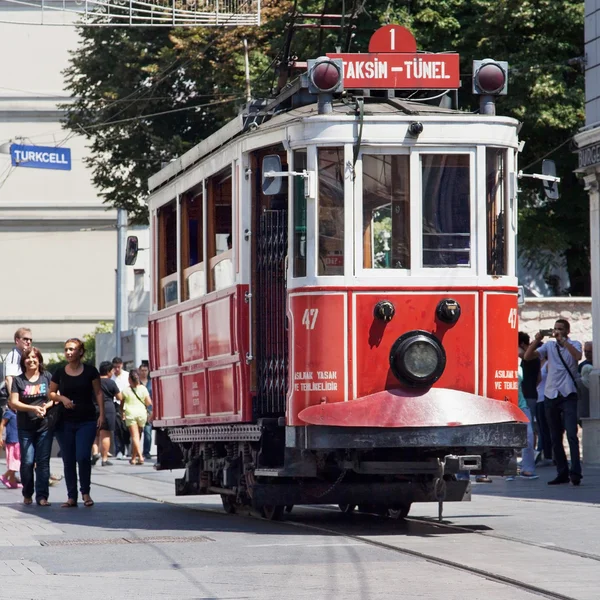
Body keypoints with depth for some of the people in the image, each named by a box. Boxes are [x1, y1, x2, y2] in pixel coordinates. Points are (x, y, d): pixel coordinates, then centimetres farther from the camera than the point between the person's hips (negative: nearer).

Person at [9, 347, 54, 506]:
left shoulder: (47, 378, 6)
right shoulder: (18, 380, 5)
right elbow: (13, 403, -2)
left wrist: (46, 407, -12)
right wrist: (33, 408, -14)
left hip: (44, 425, 0)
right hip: (25, 427, 0)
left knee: (43, 461, -4)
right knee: (27, 461, -2)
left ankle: (42, 496, -3)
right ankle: (27, 494, 15)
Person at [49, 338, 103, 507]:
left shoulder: (90, 371, -1)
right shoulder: (60, 373, 5)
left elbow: (98, 393, 3)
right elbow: (51, 393, 13)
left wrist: (101, 414, -4)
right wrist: (62, 398, -7)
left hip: (87, 421, -2)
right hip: (65, 422, 2)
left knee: (83, 457, -14)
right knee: (68, 460, 3)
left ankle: (85, 492, 4)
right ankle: (71, 497, 10)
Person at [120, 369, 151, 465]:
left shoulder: (126, 391, -3)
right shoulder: (143, 389, -1)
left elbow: (122, 404, 7)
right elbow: (149, 403, -2)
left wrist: (122, 413, 24)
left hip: (130, 414, -2)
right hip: (142, 413, 2)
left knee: (135, 436, -7)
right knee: (136, 435, 15)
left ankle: (140, 456, -23)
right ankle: (134, 457, 20)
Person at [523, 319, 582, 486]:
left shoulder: (574, 345, 3)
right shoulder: (549, 345, 10)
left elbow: (577, 356, -20)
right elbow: (528, 356, 0)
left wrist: (563, 340, -20)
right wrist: (537, 340, -13)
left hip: (568, 395, -4)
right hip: (550, 395, 4)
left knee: (571, 434, -14)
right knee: (555, 438, 6)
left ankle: (575, 473, -19)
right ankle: (562, 473, 11)